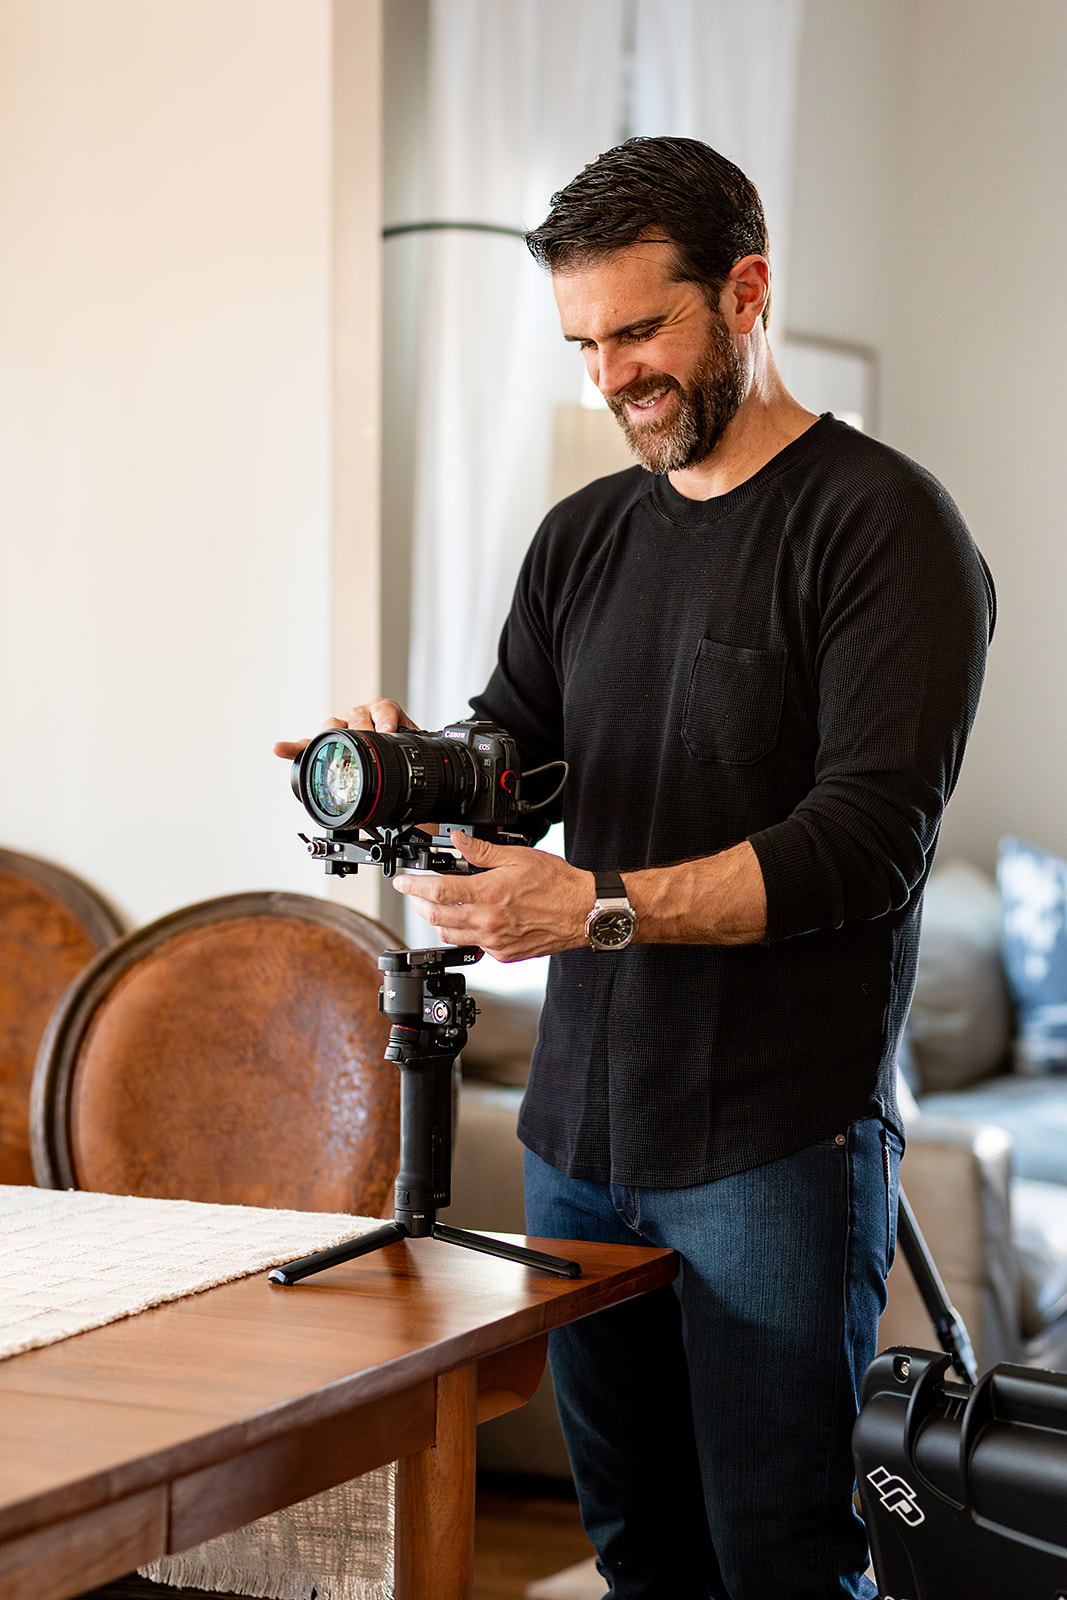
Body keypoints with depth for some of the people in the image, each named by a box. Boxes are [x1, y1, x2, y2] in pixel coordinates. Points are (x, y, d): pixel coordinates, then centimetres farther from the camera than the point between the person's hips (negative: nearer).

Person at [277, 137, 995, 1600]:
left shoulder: (882, 524, -7)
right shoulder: (582, 539, 16)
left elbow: (870, 839, -16)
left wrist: (600, 910, -23)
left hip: (780, 1139, -6)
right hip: (582, 1132, 6)